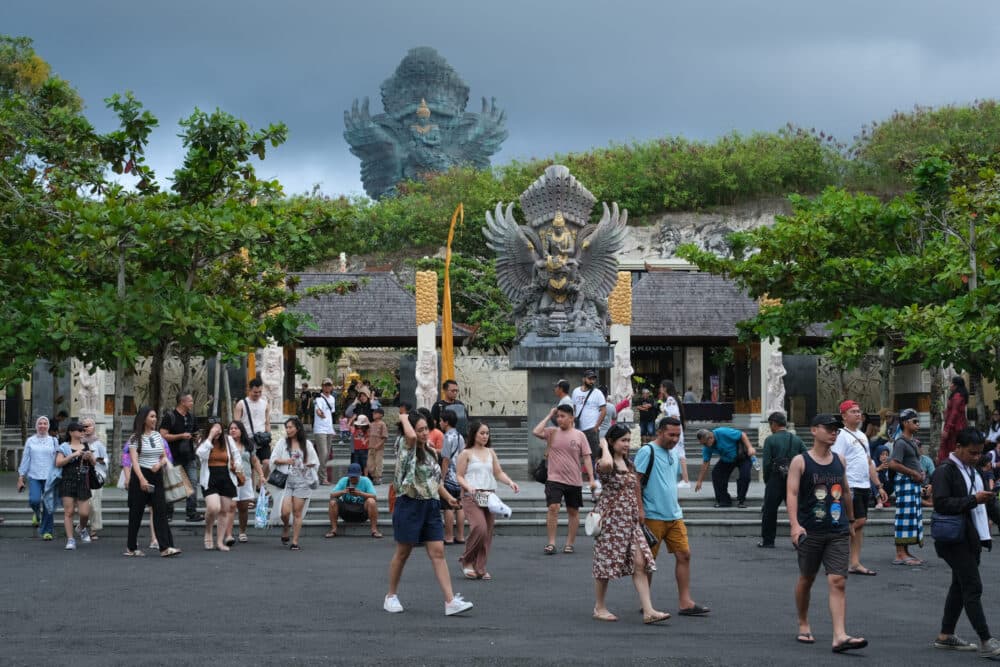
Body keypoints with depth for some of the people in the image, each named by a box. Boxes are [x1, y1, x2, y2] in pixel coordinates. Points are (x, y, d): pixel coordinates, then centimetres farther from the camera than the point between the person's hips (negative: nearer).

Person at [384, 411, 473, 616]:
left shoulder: (430, 454, 15)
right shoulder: (407, 449, -6)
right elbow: (411, 436, -29)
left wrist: (448, 497, 12)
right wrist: (405, 419, -10)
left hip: (431, 506, 6)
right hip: (410, 505, -6)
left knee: (438, 553, -3)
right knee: (403, 553, 6)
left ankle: (450, 601, -11)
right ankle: (391, 596, 23)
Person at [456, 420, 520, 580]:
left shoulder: (490, 452, 16)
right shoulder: (466, 453, 1)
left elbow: (498, 472, 14)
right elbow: (459, 476, -1)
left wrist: (510, 482, -4)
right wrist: (468, 487, -19)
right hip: (472, 497, -5)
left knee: (488, 532, 1)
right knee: (479, 527, -21)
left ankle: (480, 568, 9)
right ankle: (467, 561, -2)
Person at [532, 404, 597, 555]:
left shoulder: (579, 436, 1)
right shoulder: (552, 432, 3)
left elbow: (586, 458, 0)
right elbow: (536, 432, -15)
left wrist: (592, 479, -7)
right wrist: (549, 416, -8)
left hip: (574, 481, 1)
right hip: (555, 479, -1)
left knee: (573, 512, 9)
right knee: (553, 508, -13)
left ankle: (570, 543, 19)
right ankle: (551, 543, -8)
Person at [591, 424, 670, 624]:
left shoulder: (629, 464, 14)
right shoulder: (604, 464, -11)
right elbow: (606, 464, -37)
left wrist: (639, 513, 20)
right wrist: (604, 446, -19)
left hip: (630, 521, 7)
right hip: (610, 520, -7)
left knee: (640, 563, -2)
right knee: (606, 563, 2)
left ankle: (648, 611, -6)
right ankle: (599, 608, 17)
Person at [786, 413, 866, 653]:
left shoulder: (840, 461, 10)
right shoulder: (800, 462, -4)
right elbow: (792, 493, -13)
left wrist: (851, 520, 28)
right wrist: (795, 524, -25)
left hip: (838, 532, 3)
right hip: (810, 532, -3)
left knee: (838, 582, -9)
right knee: (806, 579, 11)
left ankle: (840, 636, -18)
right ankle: (803, 625, 32)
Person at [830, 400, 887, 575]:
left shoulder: (862, 436, 20)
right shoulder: (841, 435, -8)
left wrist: (878, 486, 20)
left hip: (864, 486, 8)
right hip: (851, 486, -8)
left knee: (859, 524, 6)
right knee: (859, 521, -13)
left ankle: (855, 563, 8)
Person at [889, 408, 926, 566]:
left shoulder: (912, 442, 19)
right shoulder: (901, 442, -11)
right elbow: (893, 464, -22)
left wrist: (920, 473, 10)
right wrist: (914, 473, -16)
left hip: (914, 483, 10)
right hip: (905, 482, -10)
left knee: (914, 517, 11)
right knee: (905, 517, -11)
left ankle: (906, 552, 18)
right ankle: (900, 554, -12)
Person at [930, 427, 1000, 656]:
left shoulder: (971, 470, 16)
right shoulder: (945, 471, -13)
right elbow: (941, 503, -23)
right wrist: (974, 499, -27)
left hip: (972, 538, 9)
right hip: (955, 540, -9)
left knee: (960, 586, 14)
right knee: (973, 587, -10)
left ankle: (945, 636, 23)